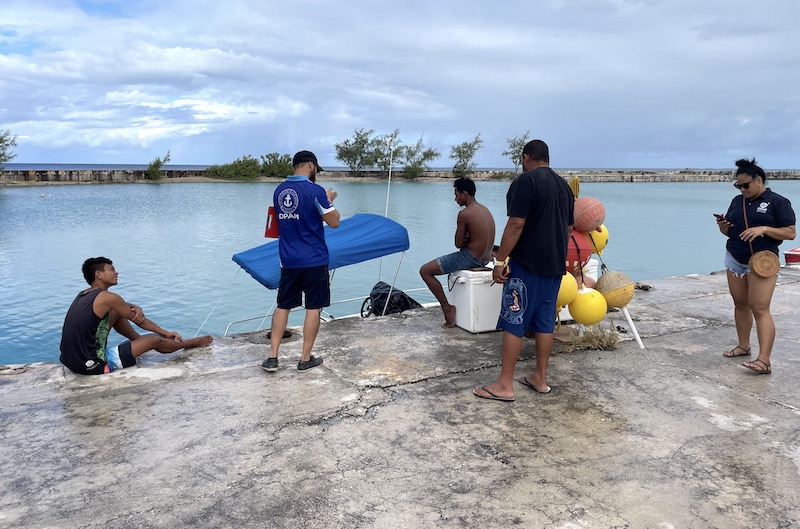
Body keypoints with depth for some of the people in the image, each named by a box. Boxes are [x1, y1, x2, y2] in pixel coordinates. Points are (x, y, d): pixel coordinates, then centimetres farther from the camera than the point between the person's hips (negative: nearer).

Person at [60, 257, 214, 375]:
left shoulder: (84, 295, 10)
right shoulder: (107, 298, -16)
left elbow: (123, 305, 20)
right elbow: (139, 320, -3)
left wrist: (136, 308, -3)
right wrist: (166, 333, 11)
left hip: (70, 359, 9)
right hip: (92, 365, -9)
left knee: (118, 311, 17)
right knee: (155, 340, 2)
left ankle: (139, 341, 35)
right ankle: (189, 343, 28)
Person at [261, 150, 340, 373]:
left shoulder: (279, 191, 7)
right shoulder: (315, 191, -13)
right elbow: (334, 222, -9)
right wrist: (329, 200, 8)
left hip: (288, 260, 5)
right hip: (314, 261, -5)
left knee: (283, 306, 12)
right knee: (313, 307, 5)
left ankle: (272, 357, 10)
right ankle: (305, 359, 11)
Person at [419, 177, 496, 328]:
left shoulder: (464, 214, -17)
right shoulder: (485, 209, 10)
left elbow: (458, 243, -12)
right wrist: (467, 238, 0)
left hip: (470, 258, -9)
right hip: (485, 259, 9)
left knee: (425, 271, -4)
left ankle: (447, 308, -1)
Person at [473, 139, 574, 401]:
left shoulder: (526, 181, -11)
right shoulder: (564, 185, 14)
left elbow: (516, 224, -19)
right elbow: (568, 228, 19)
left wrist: (500, 261, -16)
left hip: (527, 264, -8)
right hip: (555, 265, 8)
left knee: (513, 323, -4)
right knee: (545, 321, 13)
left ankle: (504, 385, 0)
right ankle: (540, 378, 21)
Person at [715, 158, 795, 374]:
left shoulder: (778, 202, -5)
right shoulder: (737, 201, 11)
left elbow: (790, 233, -9)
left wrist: (764, 229, -23)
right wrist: (722, 225, -5)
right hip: (734, 260, 6)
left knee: (760, 308, -12)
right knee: (740, 304, 11)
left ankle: (764, 360, -15)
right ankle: (743, 346, 25)